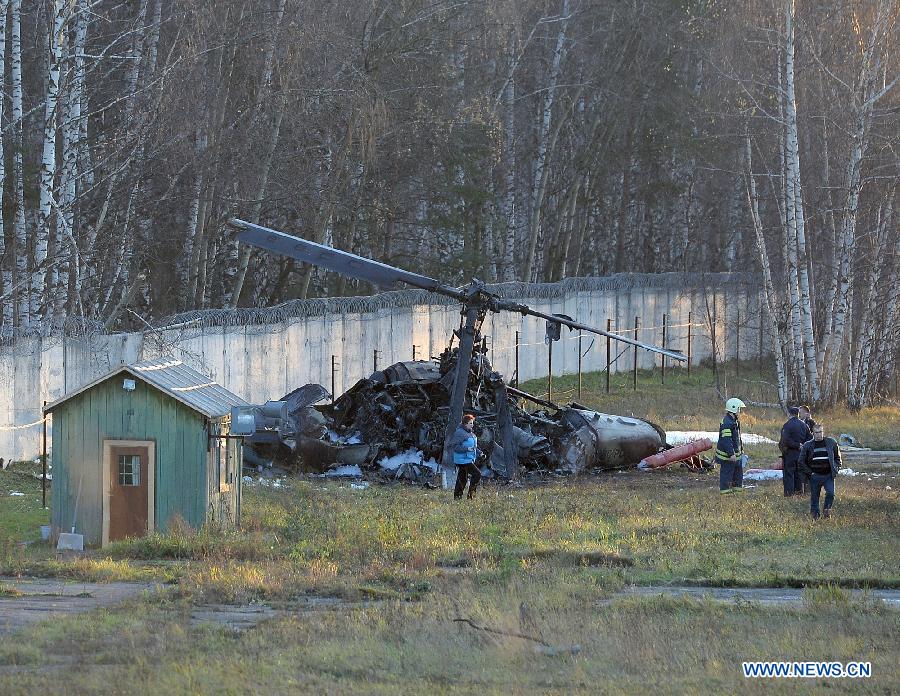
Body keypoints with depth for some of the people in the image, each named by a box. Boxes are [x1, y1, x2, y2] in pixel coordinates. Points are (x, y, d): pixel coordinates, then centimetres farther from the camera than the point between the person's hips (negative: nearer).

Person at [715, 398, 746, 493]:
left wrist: (741, 449, 28)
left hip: (735, 452, 10)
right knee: (727, 471, -2)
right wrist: (731, 454, -29)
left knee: (738, 469, 17)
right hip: (727, 453, -10)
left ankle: (737, 486, 28)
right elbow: (726, 440, -27)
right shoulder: (727, 423, -23)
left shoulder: (735, 421, 12)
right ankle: (725, 489, 5)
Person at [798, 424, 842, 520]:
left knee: (831, 493, -12)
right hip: (815, 475, 0)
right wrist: (809, 472, -2)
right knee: (814, 496, 4)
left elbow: (837, 457, 15)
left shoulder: (831, 443, 4)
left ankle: (827, 510, 10)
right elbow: (802, 461, 8)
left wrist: (836, 469, 2)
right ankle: (815, 515, 18)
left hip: (828, 475, 0)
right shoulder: (807, 445, 1)